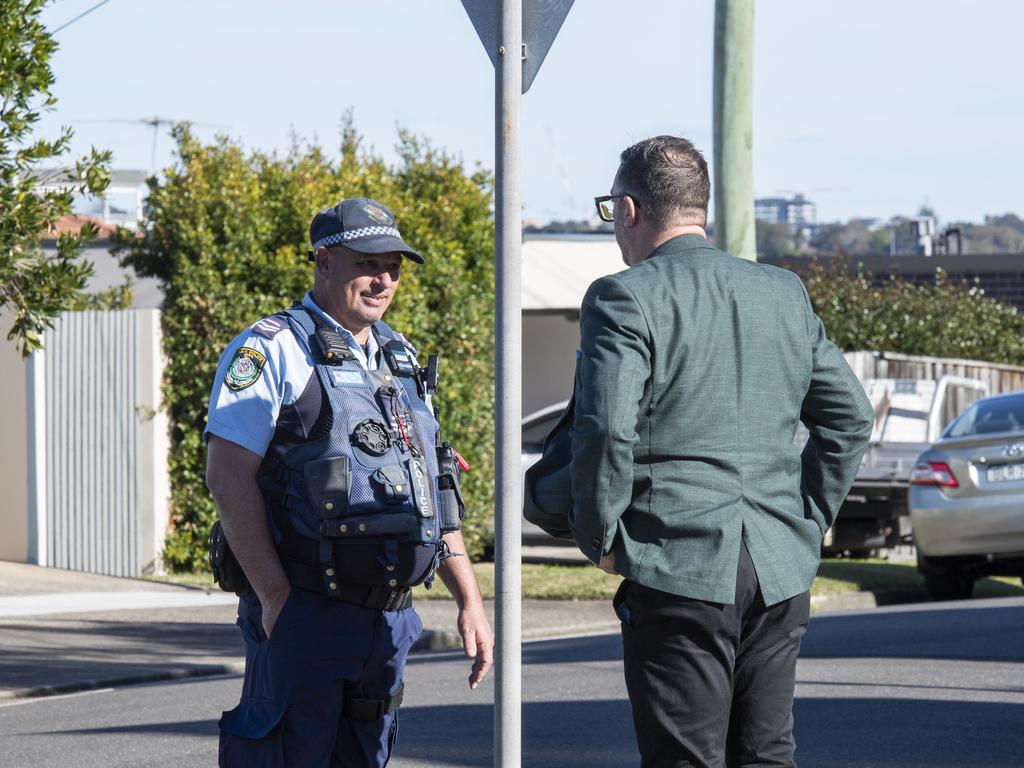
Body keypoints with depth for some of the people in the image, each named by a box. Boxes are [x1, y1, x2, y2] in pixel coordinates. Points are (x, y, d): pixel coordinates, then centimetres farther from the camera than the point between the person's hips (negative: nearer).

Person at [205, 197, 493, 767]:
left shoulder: (402, 362, 18)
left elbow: (434, 492, 23)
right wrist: (276, 597, -17)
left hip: (390, 618, 7)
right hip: (302, 614, -7)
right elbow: (228, 477, -13)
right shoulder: (273, 350, -5)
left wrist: (470, 599, 15)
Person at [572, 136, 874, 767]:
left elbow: (606, 431, -18)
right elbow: (850, 415, 14)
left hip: (677, 570, -6)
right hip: (781, 574, 6)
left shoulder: (625, 299, -8)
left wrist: (599, 538, -5)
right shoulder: (785, 294, 12)